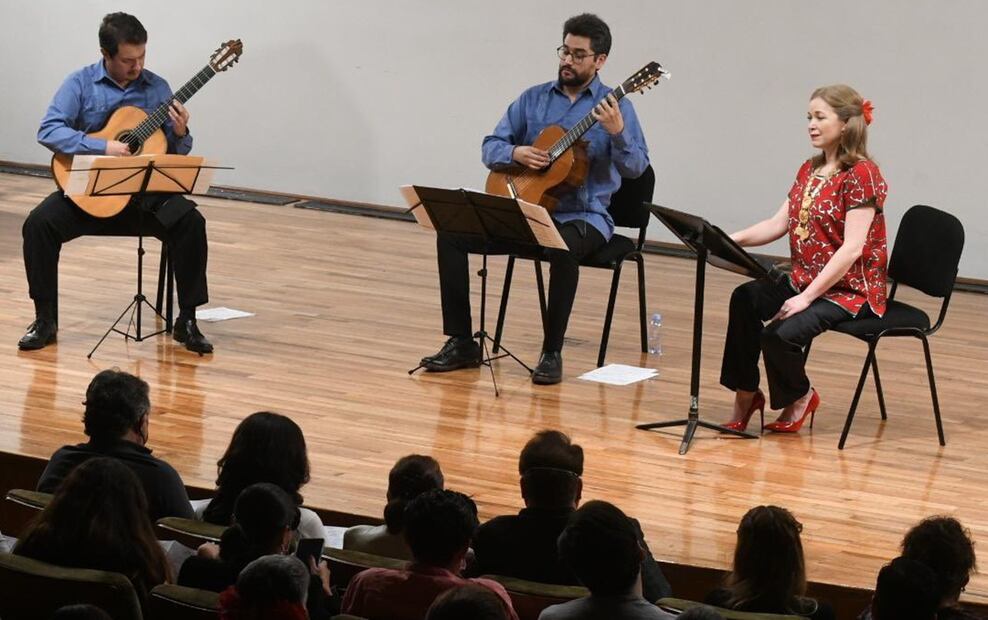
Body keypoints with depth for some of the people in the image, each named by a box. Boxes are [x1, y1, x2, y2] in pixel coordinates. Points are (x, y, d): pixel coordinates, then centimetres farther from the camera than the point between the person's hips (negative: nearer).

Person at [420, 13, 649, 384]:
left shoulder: (613, 107, -3)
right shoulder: (533, 99, 10)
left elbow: (636, 167, -13)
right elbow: (491, 147, 9)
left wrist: (617, 132, -32)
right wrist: (515, 153, -13)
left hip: (583, 216, -5)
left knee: (564, 248, -40)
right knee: (452, 233, -15)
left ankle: (552, 352, -27)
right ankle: (461, 343, -8)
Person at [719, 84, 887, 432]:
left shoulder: (862, 174, -14)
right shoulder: (810, 170, 12)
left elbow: (852, 248, -21)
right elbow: (779, 224, 7)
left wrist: (807, 297, -24)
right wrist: (734, 240, -11)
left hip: (851, 289, -7)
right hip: (805, 280, 8)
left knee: (781, 333, -27)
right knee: (745, 298, -19)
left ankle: (800, 398, 3)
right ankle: (745, 397, -11)